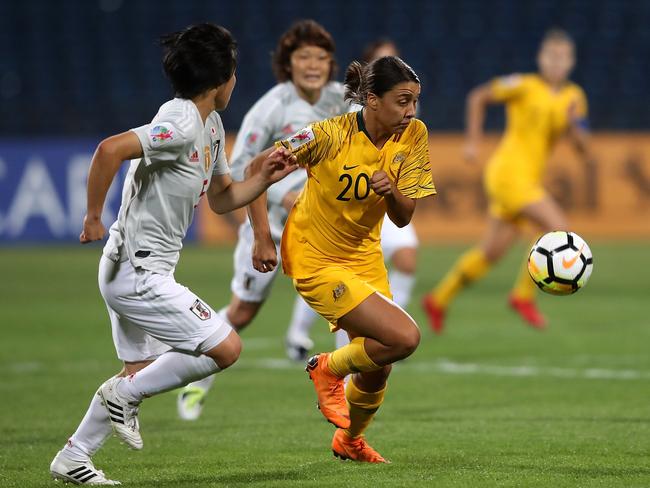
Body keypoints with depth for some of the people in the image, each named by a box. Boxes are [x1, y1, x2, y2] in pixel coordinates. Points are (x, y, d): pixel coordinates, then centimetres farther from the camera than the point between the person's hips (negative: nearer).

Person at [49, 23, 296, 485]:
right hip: (137, 271, -11)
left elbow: (221, 199, 21)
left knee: (141, 369, 19)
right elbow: (110, 149, -33)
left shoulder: (210, 125, 12)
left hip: (132, 271, 11)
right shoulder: (180, 125, -20)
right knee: (226, 347, -10)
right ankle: (125, 395, -1)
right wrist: (93, 217, -24)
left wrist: (263, 179, 4)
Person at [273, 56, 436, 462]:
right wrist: (263, 238, -16)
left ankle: (350, 441, 43)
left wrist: (391, 192, -27)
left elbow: (403, 218, -5)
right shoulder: (330, 136, -23)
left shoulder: (414, 136, -9)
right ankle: (329, 369, 7)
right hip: (317, 260, -6)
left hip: (365, 255, 6)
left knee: (376, 371, 11)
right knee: (405, 338, -20)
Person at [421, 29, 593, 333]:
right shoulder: (523, 86, -6)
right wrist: (473, 142, 1)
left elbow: (584, 151, 6)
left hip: (528, 179, 7)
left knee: (491, 252, 11)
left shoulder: (574, 98, 9)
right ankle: (523, 295, -7)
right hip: (508, 171, -7)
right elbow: (478, 97, 5)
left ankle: (438, 300, 26)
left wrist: (575, 127, -14)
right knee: (558, 229, -19)